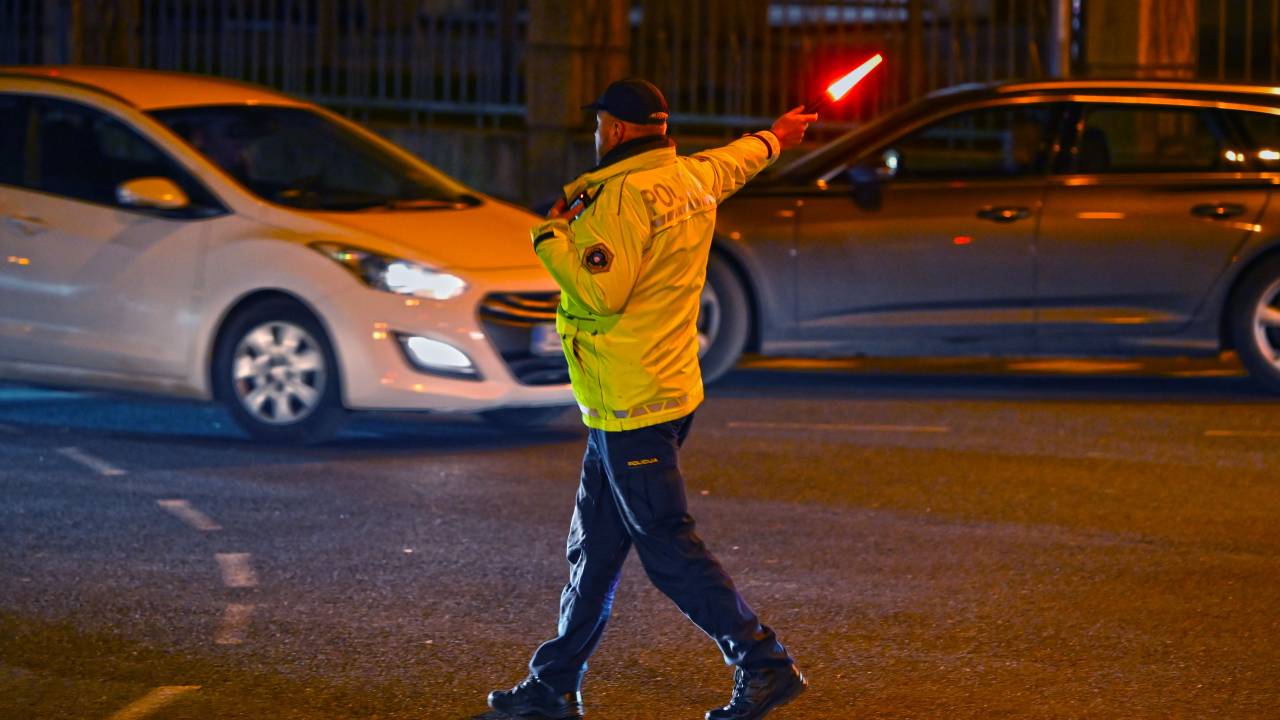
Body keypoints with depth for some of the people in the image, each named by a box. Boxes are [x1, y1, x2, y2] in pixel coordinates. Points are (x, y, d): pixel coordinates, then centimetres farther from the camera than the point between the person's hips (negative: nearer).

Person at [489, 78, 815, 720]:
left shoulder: (627, 195, -18)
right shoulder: (690, 180, 11)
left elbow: (603, 290, -26)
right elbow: (732, 161, 34)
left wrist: (552, 236, -12)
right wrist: (775, 139, 55)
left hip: (631, 409, -10)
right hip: (667, 390, 10)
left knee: (668, 548, -8)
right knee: (594, 549, 13)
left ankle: (765, 667, -8)